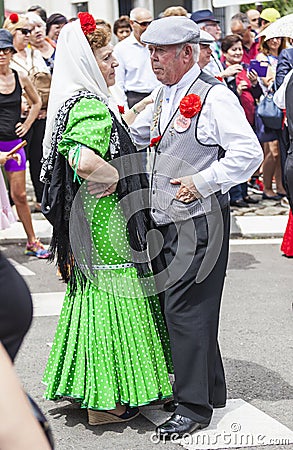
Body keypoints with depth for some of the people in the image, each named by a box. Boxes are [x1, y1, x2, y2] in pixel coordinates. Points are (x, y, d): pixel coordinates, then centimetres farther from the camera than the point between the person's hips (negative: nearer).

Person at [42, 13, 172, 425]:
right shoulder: (91, 108, -21)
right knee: (109, 301, -1)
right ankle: (104, 403, 10)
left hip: (91, 223, 10)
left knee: (98, 304, 17)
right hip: (106, 225, -10)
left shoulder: (81, 102, 12)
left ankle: (94, 388, 30)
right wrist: (114, 178, -22)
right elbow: (85, 161, -38)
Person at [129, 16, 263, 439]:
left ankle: (194, 407, 1)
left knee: (185, 308, -8)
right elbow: (132, 134, 32)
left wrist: (201, 183, -16)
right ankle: (210, 388, 28)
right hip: (167, 221, 8)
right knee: (187, 307, 14)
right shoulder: (163, 98, 16)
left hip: (199, 220, -8)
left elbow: (249, 153, -16)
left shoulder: (214, 96, -11)